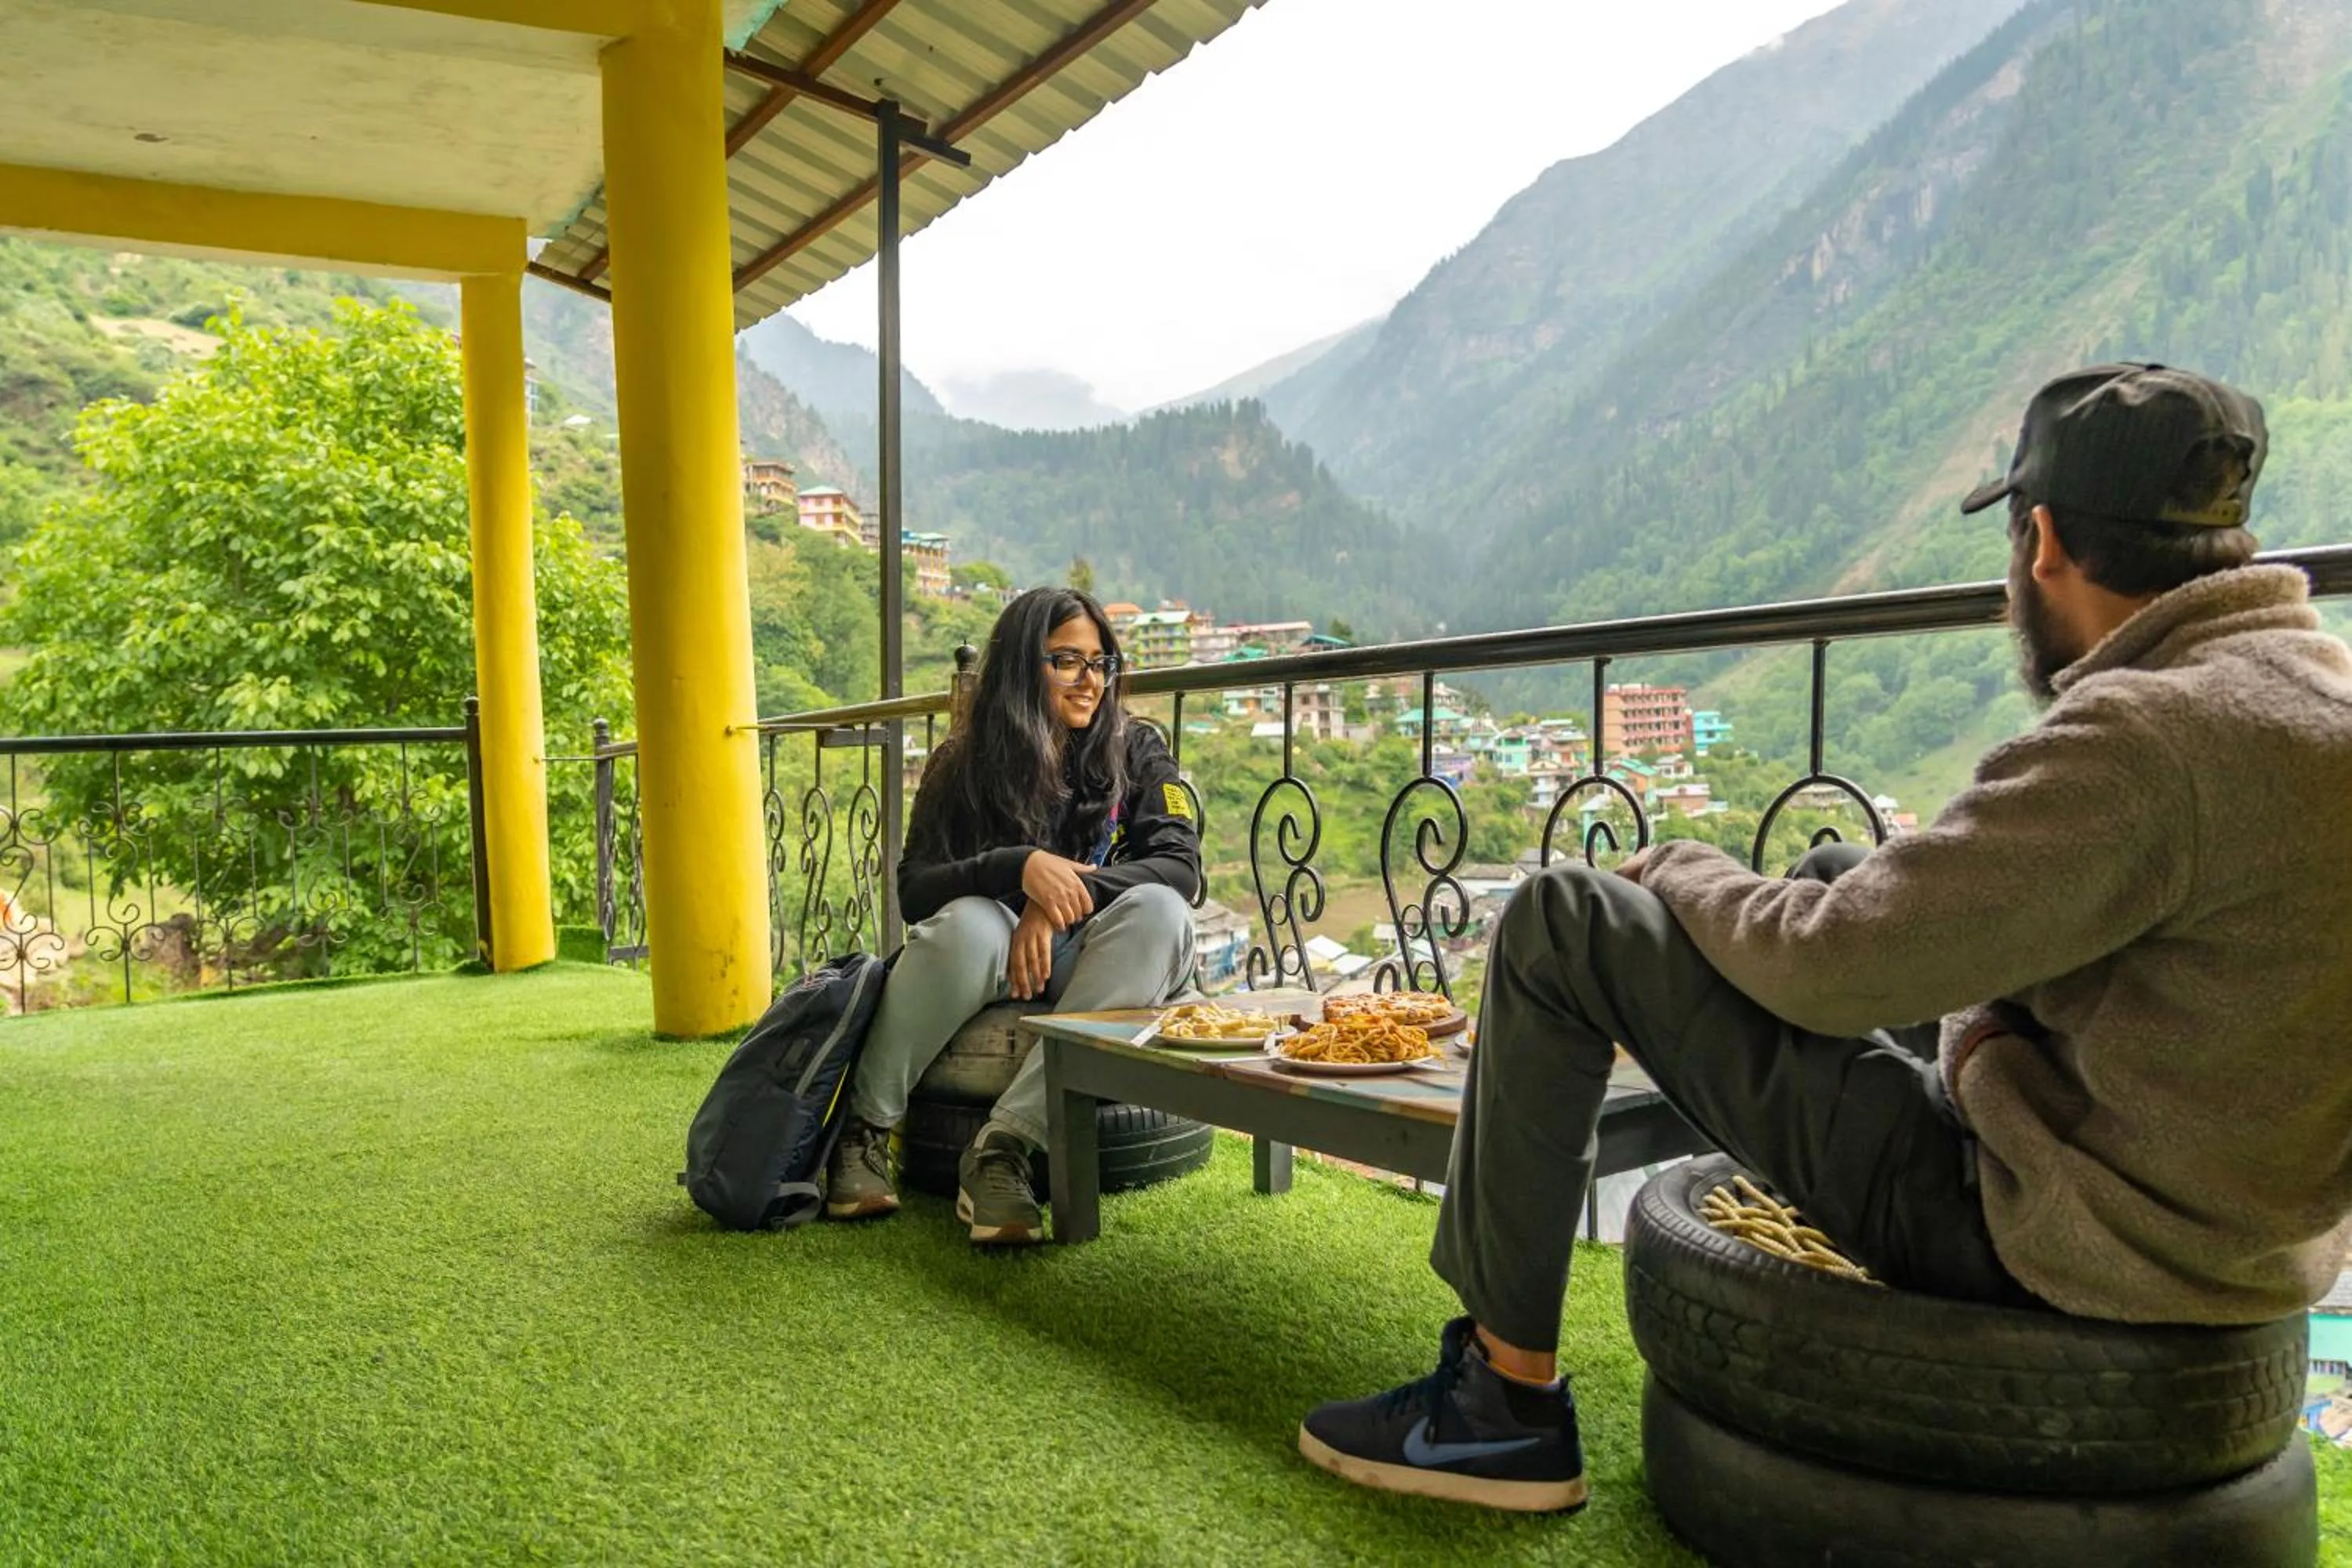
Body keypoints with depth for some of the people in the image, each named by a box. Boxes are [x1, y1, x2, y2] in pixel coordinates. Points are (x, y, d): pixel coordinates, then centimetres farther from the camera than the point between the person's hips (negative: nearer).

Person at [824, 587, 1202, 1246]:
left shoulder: (1138, 753, 3)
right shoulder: (963, 763, 2)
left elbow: (1182, 866, -10)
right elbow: (913, 892, -7)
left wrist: (1061, 903, -25)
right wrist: (1018, 867, -27)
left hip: (1087, 970, 1)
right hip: (993, 967, -1)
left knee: (1158, 911, -32)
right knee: (967, 925, -35)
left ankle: (1003, 1148, -36)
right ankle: (863, 1131, -16)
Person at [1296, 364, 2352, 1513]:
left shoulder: (2150, 733, -25)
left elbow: (1831, 966, -21)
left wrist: (1678, 875, -3)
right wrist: (1994, 1013, 6)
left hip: (2045, 1241, -9)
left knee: (1561, 927, -8)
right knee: (1838, 875, 26)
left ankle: (1507, 1400, 3)